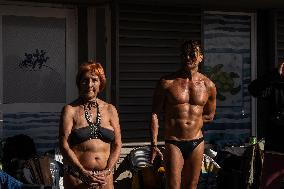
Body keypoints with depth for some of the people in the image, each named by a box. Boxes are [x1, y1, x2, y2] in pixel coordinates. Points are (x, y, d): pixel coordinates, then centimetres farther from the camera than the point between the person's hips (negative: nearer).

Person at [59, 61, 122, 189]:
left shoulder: (110, 110, 10)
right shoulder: (70, 110, 0)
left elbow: (117, 145, 8)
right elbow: (64, 146, -6)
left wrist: (108, 171, -6)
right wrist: (83, 173, -14)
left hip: (105, 177, 3)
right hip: (77, 177, -2)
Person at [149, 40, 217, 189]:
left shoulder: (208, 85, 5)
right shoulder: (167, 82, -3)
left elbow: (209, 116, 18)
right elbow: (155, 114, -3)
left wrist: (192, 121, 5)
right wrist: (154, 145, -9)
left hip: (197, 143, 3)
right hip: (173, 143, -3)